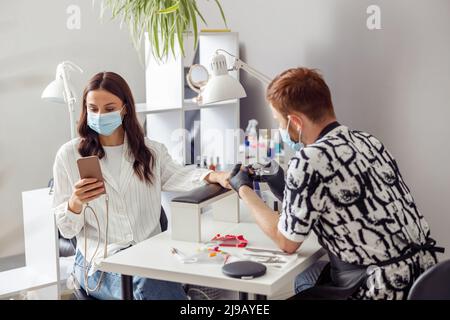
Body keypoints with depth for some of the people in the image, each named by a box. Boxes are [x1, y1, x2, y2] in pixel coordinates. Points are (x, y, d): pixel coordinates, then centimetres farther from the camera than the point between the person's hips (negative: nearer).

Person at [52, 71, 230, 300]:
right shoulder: (69, 155, 4)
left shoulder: (151, 151, 12)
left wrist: (215, 177, -31)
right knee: (148, 287, -32)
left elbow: (179, 177, -10)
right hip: (100, 261, -2)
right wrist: (76, 203, -19)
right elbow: (66, 229, 5)